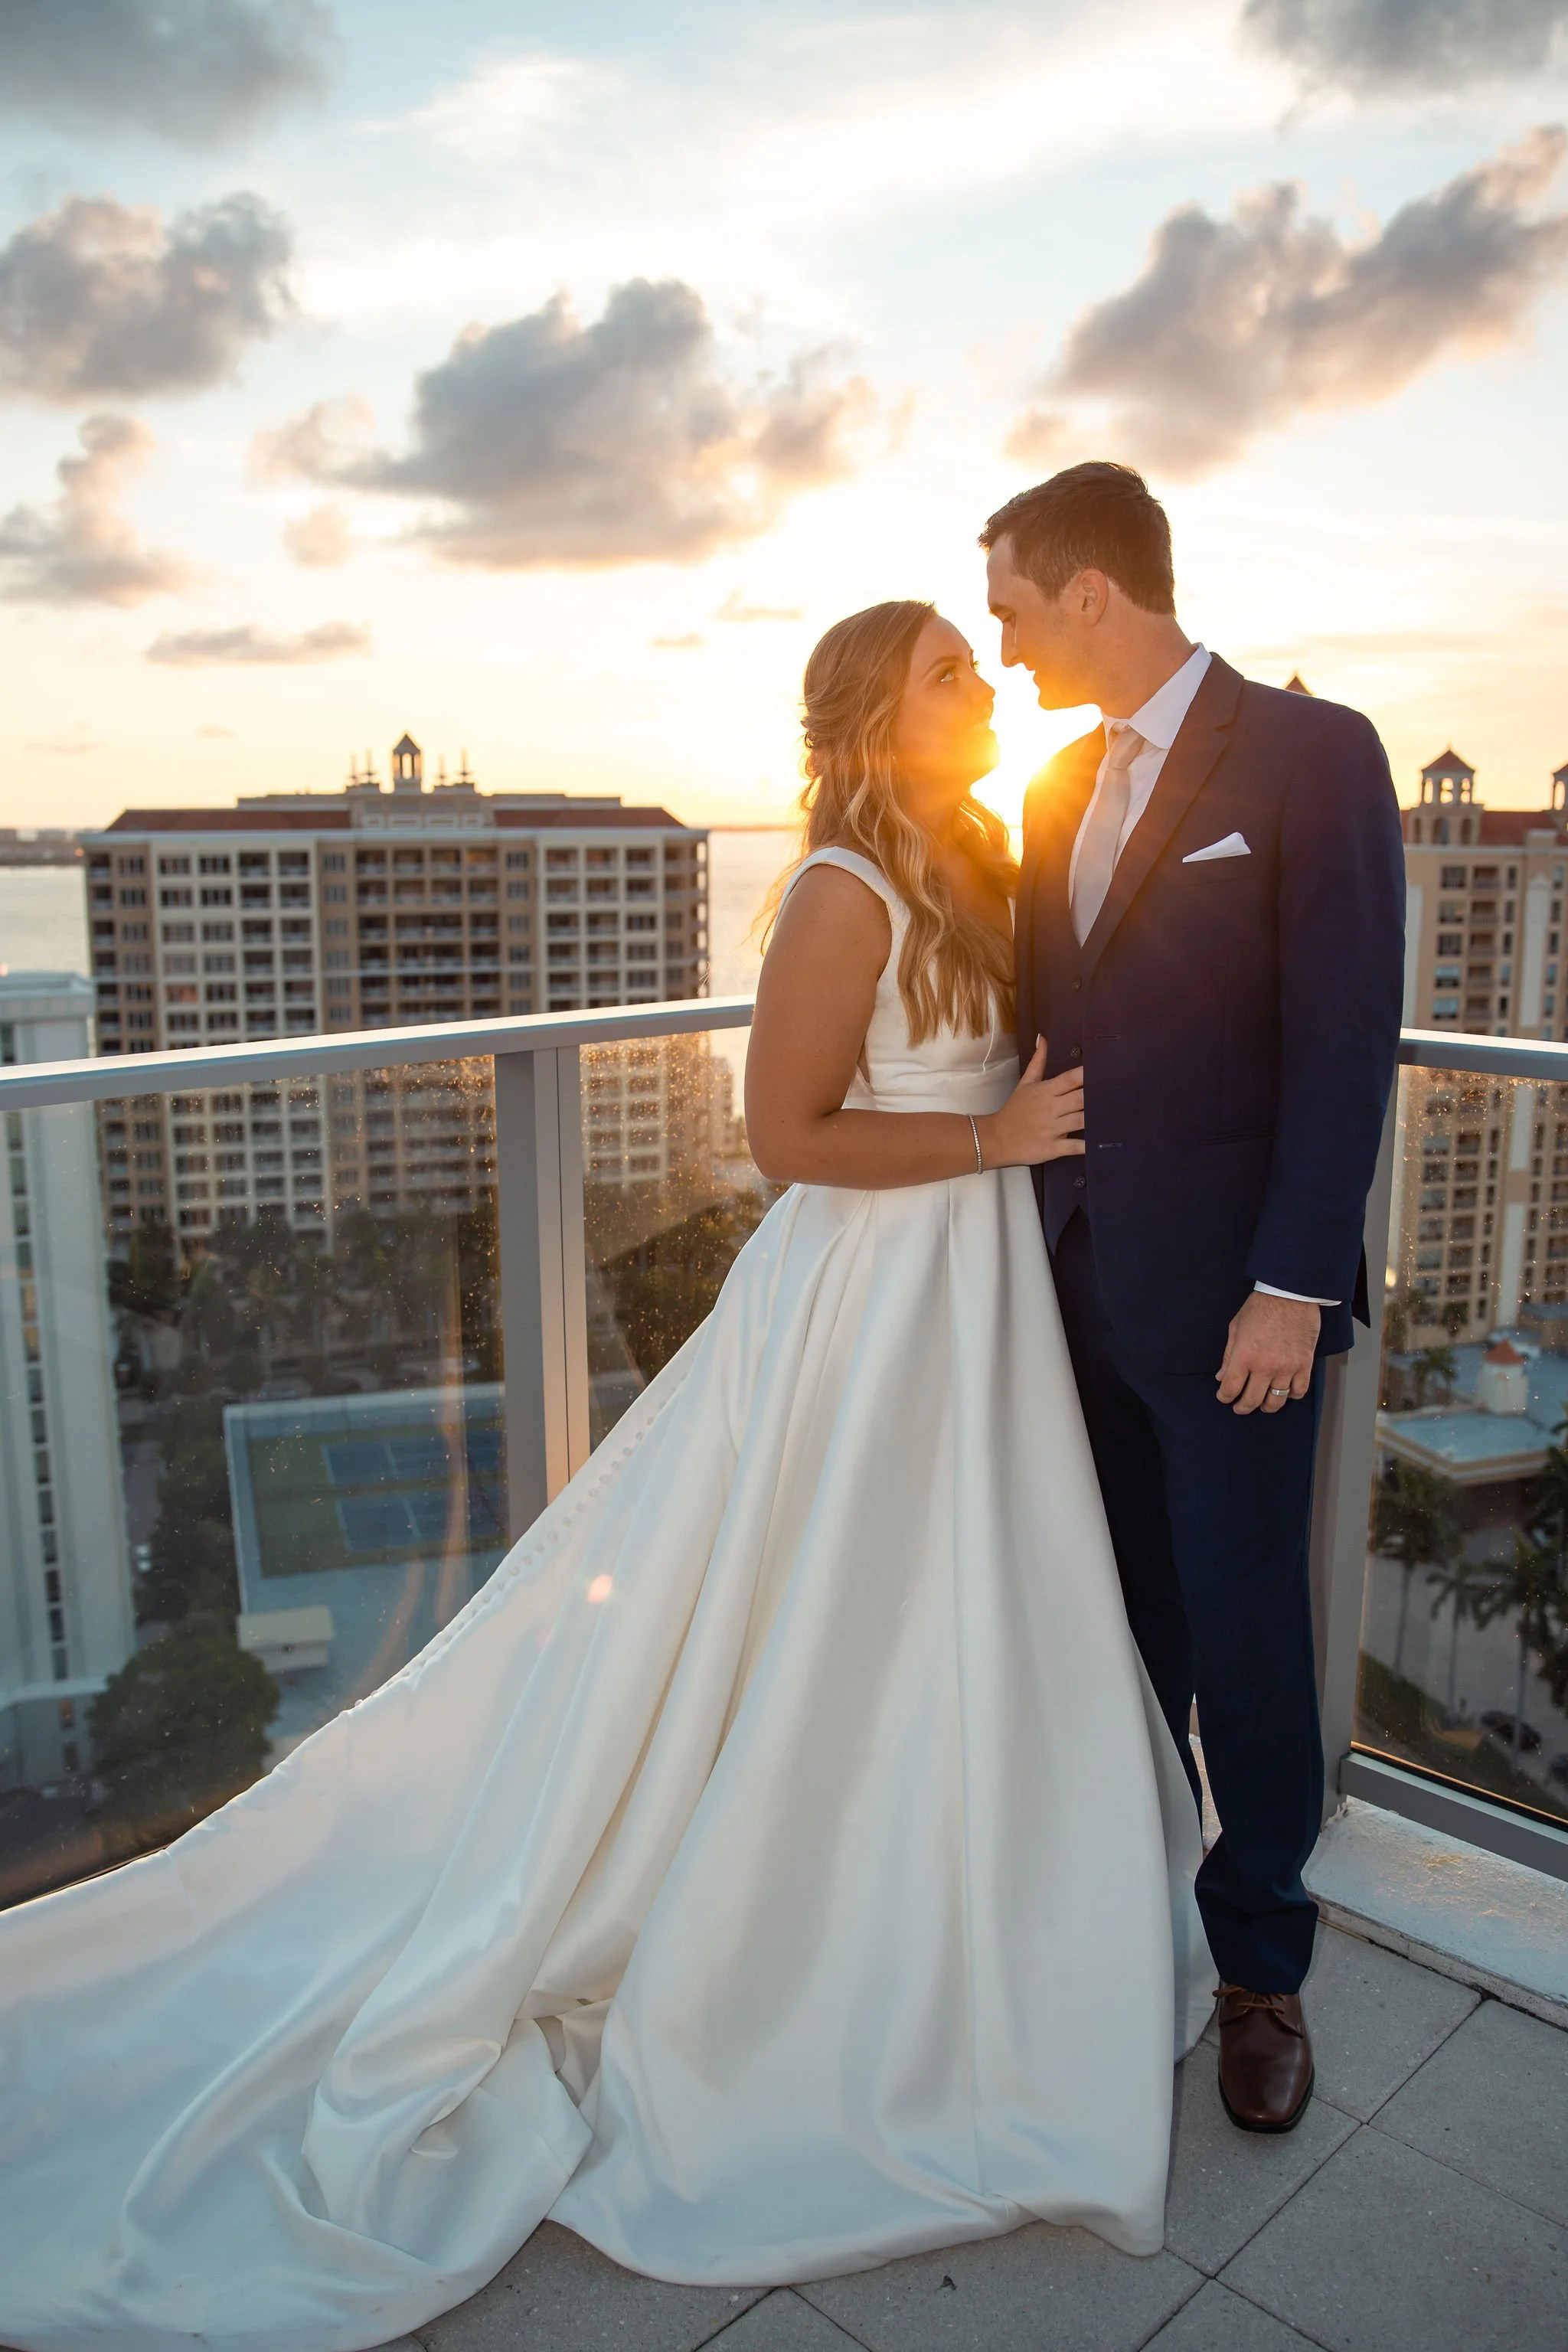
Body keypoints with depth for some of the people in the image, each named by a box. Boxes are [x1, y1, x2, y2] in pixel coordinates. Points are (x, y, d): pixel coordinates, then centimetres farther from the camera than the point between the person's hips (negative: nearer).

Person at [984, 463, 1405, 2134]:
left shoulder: (1310, 755, -8)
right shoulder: (1059, 791, 12)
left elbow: (1345, 1040, -13)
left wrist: (1290, 1290, -17)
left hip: (1230, 1290, -5)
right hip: (1082, 1275, 6)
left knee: (1244, 1636, 7)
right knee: (1124, 1620, 16)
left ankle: (1260, 1962, 29)